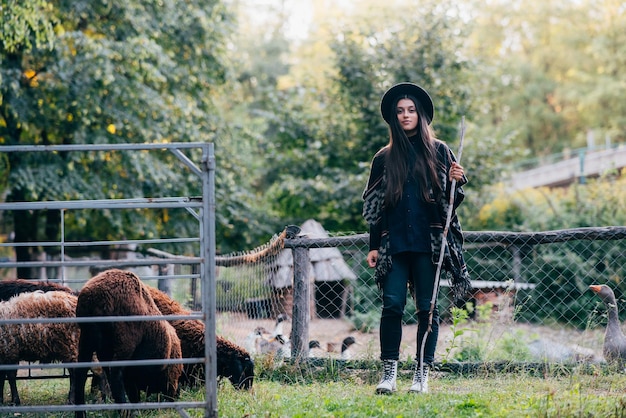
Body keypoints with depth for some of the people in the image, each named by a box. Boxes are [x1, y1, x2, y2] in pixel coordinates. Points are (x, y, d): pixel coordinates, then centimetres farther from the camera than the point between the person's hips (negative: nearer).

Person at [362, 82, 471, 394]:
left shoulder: (438, 151, 10)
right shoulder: (384, 158, 13)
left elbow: (451, 200, 12)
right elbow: (374, 205, 13)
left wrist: (456, 181, -10)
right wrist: (374, 247, 8)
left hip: (429, 243, -1)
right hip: (394, 244, 1)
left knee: (427, 308, -2)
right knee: (392, 305, -9)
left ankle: (422, 374, 3)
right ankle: (389, 372, -3)